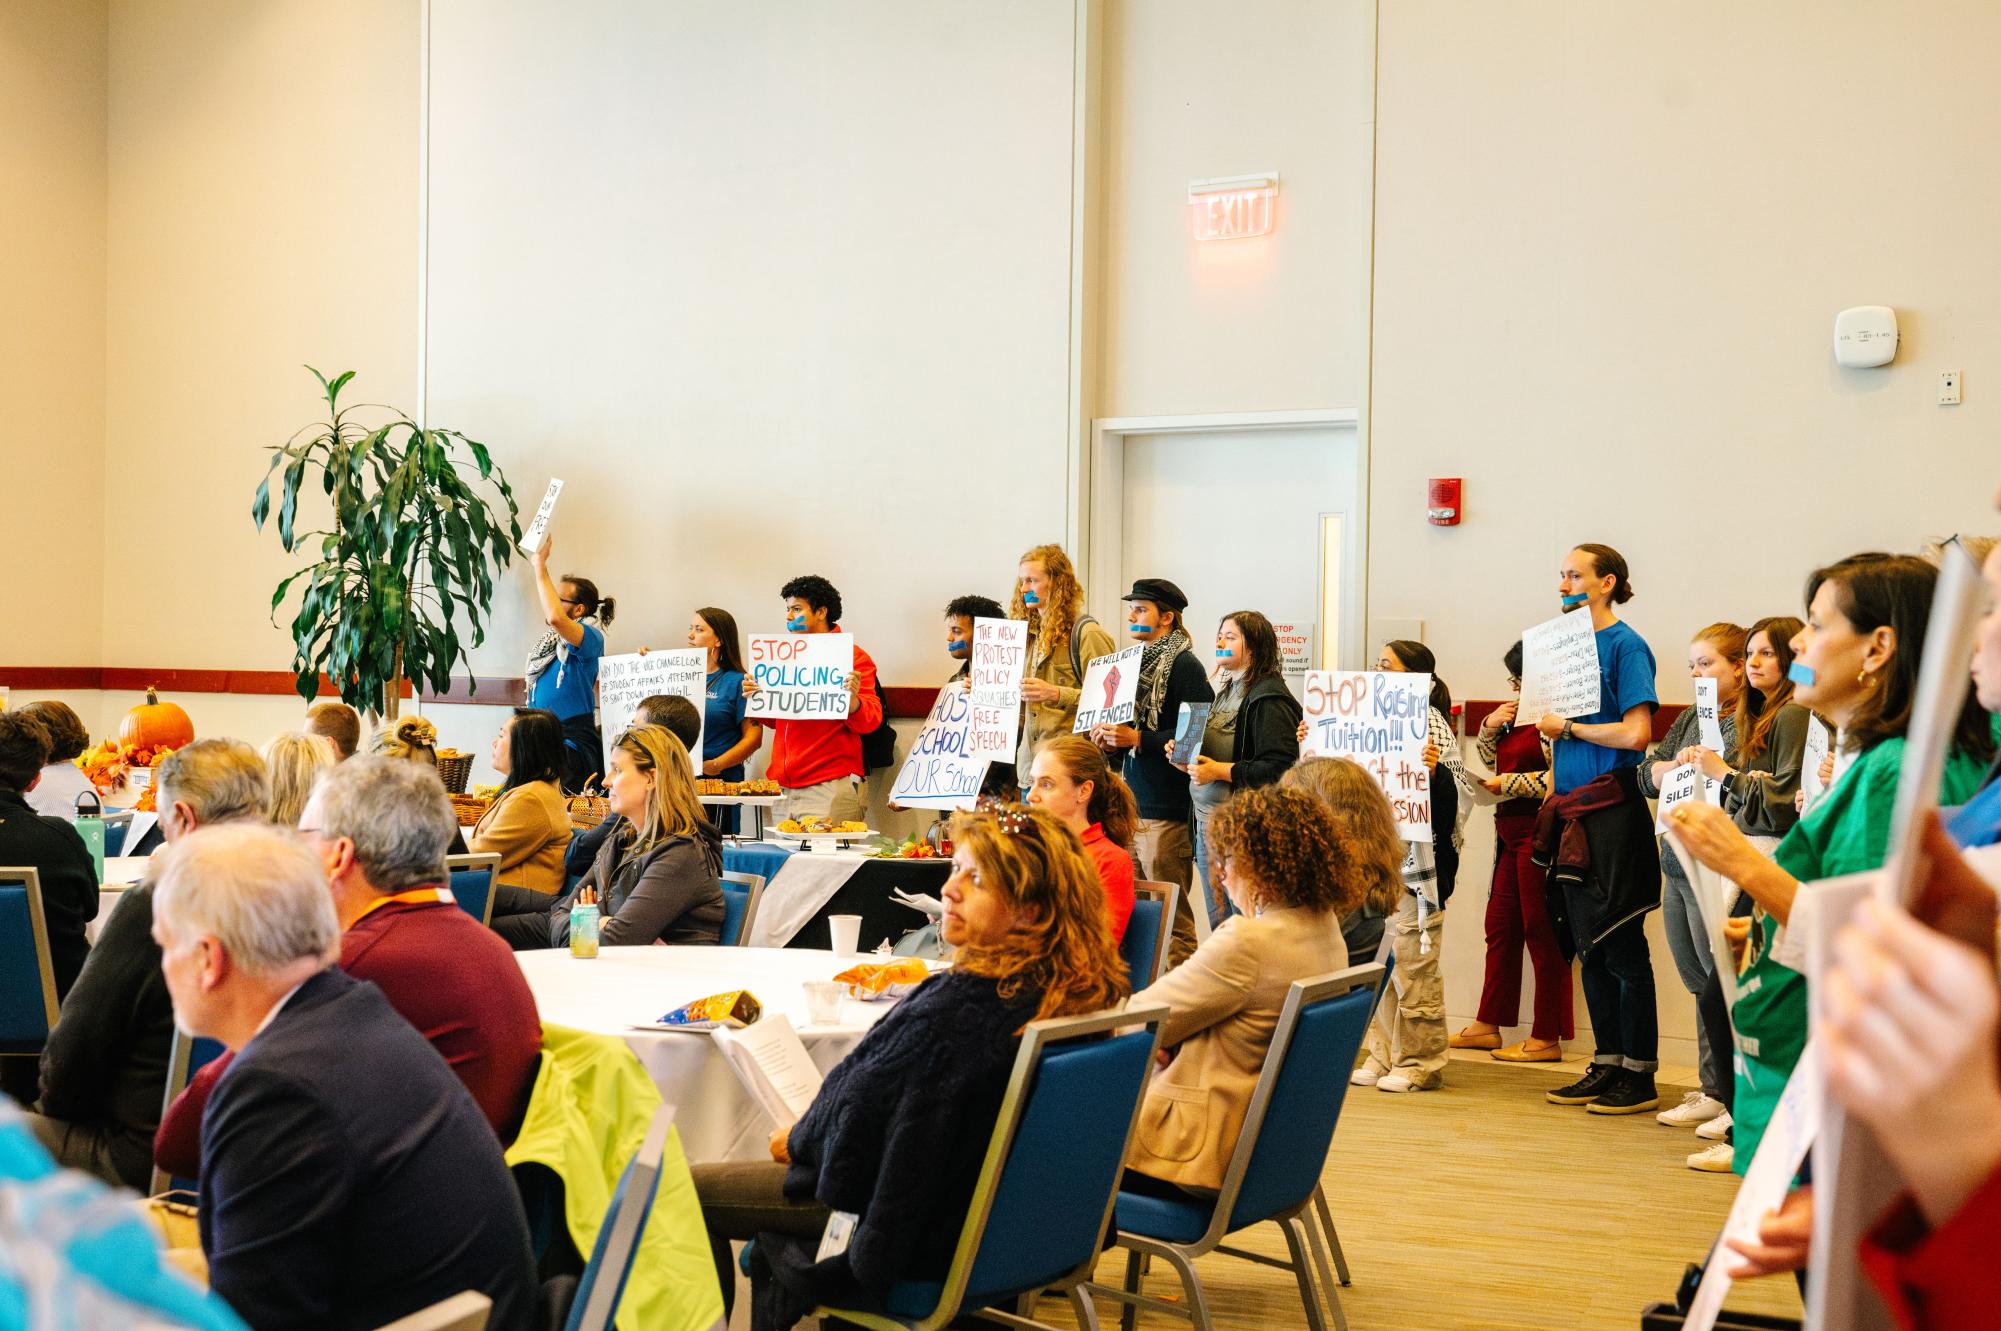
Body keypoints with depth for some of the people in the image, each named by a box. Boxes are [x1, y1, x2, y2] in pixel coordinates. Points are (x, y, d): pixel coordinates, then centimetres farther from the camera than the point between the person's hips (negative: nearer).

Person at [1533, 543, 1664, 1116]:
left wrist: (1565, 726, -10)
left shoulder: (1625, 645, -9)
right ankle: (1607, 1065, 19)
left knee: (1622, 949, -3)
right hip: (1573, 810, 8)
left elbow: (1636, 732, -19)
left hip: (1612, 811, -8)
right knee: (1587, 946, 11)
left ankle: (1640, 1078, 4)